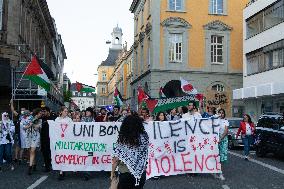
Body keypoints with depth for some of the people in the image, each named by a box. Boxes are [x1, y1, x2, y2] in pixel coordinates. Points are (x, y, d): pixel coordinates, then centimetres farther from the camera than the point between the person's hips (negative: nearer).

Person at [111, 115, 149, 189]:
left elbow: (116, 160, -13)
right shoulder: (144, 137, -10)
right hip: (141, 173, 3)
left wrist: (112, 172, 3)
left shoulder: (122, 140, -16)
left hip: (126, 174, -3)